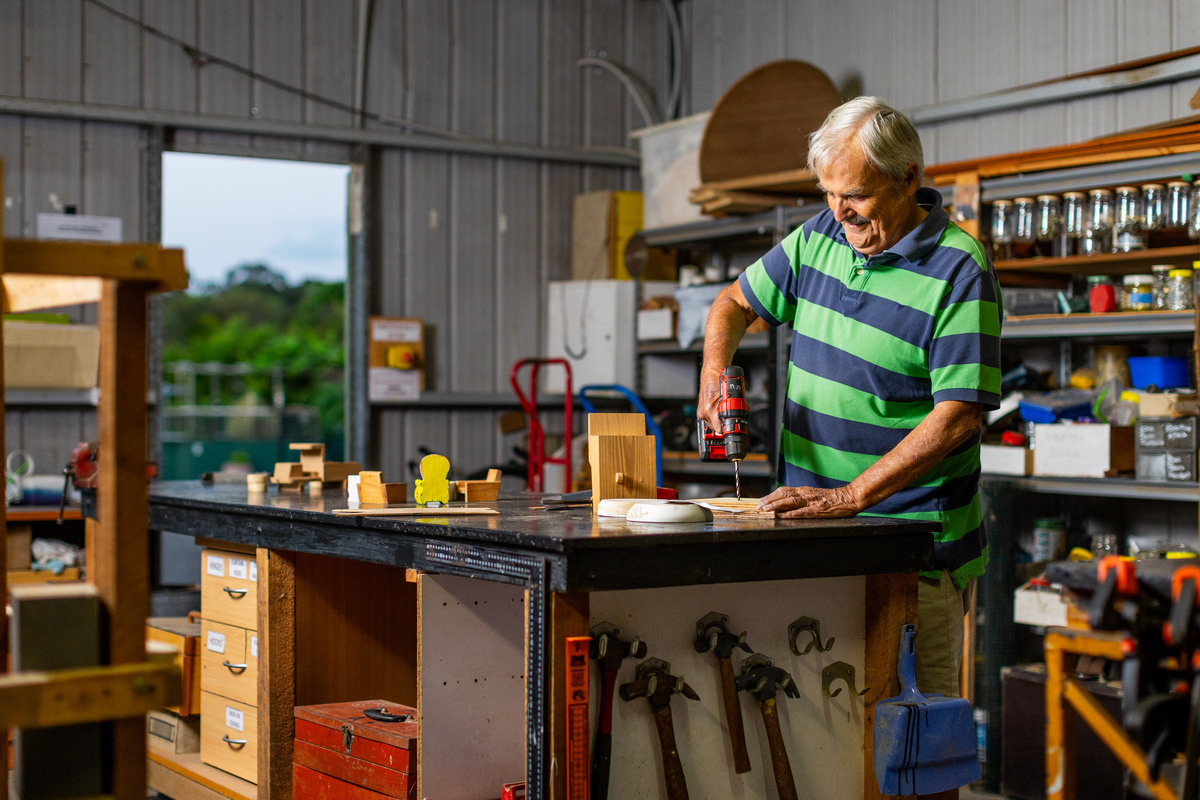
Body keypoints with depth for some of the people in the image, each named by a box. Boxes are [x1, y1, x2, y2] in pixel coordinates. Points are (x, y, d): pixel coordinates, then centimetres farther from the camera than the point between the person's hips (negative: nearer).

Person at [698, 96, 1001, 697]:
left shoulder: (959, 271, -12)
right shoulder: (819, 237, 8)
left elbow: (960, 416, -18)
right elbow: (737, 301, 22)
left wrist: (851, 497, -23)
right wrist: (713, 372, 0)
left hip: (914, 550, -5)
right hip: (811, 533, 6)